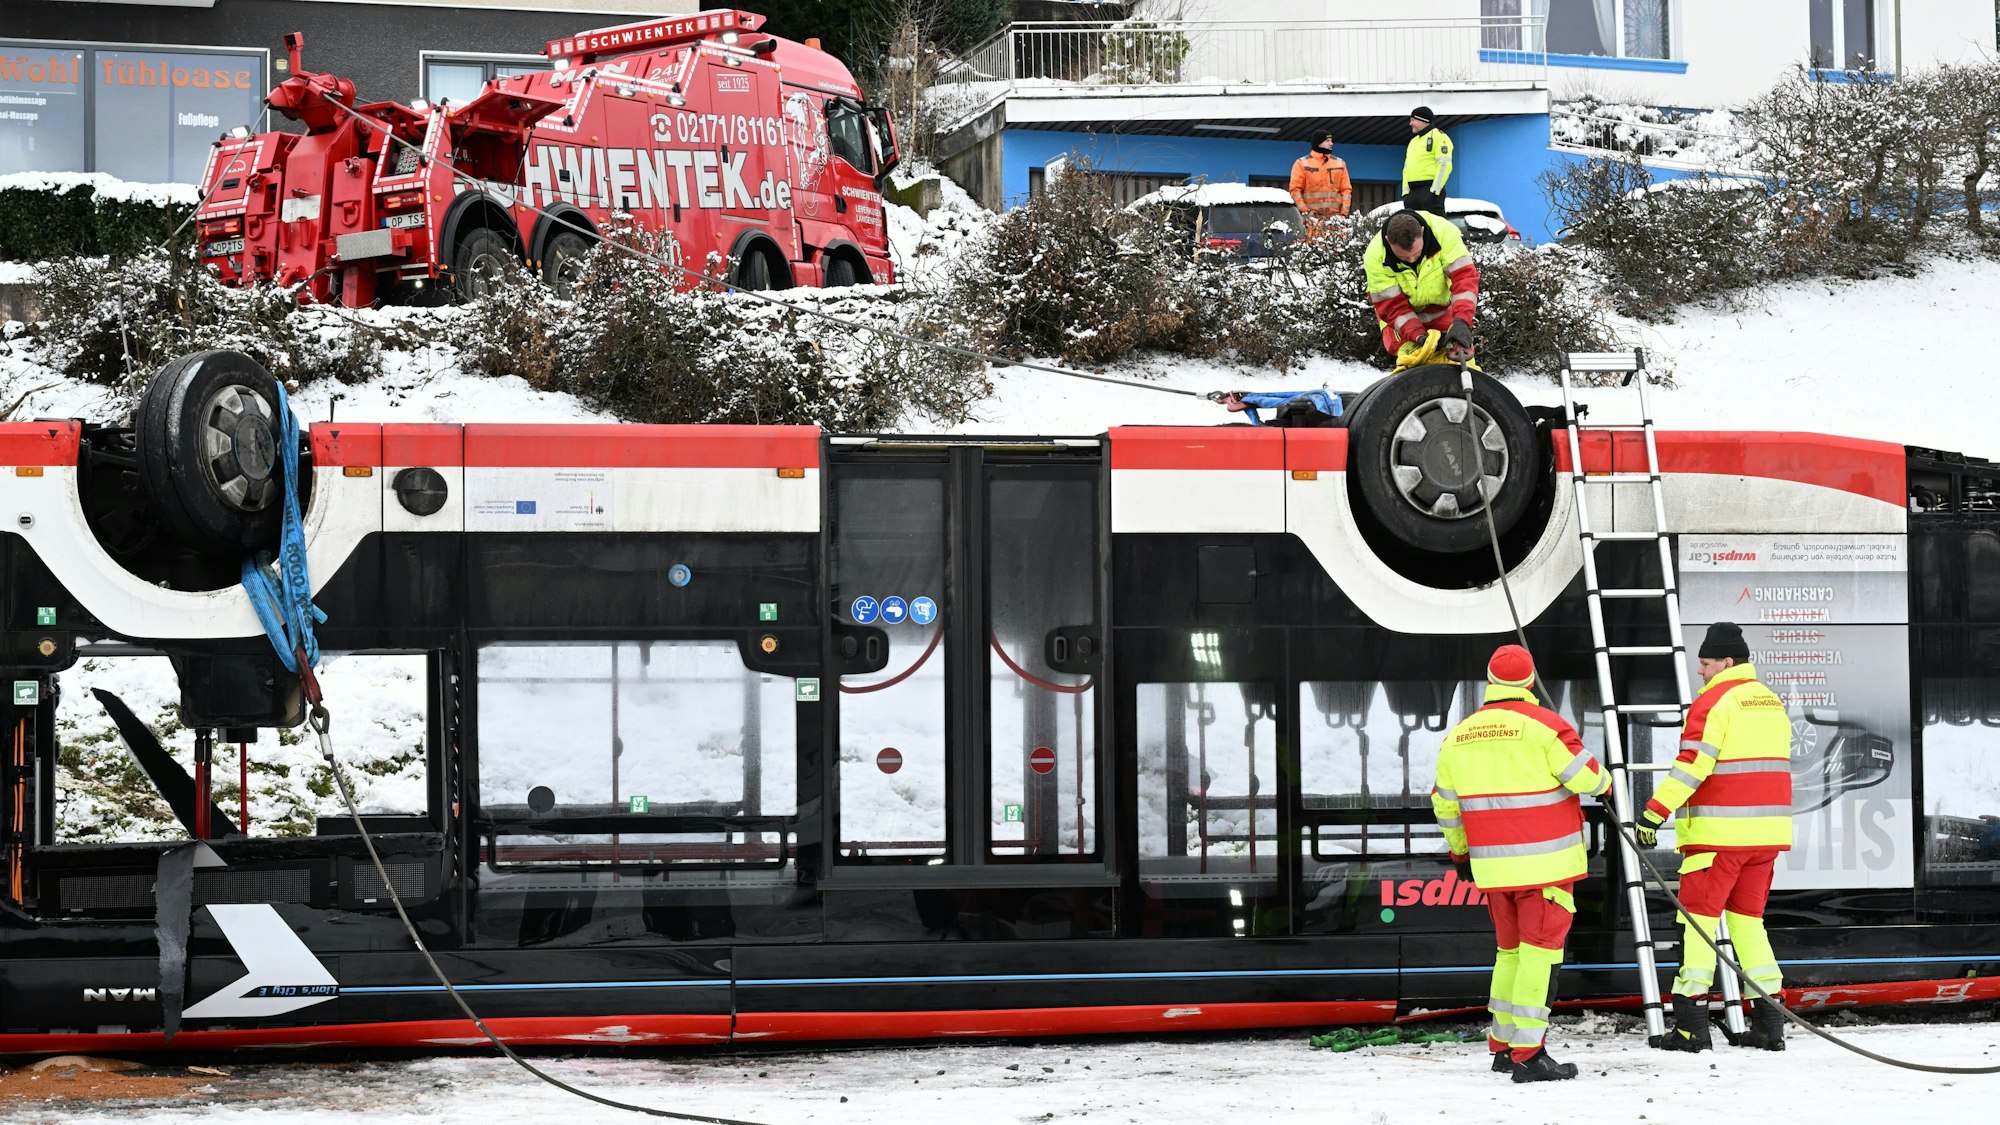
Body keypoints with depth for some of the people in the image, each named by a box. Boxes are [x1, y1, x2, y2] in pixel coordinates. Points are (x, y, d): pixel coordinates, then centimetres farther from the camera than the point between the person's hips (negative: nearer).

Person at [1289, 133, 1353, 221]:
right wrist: (1305, 211, -9)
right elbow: (1295, 190, 2)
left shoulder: (1340, 163, 17)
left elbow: (1346, 189, 13)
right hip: (1312, 216, -3)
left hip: (1335, 216, 3)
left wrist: (1344, 212, 0)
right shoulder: (1302, 163, 7)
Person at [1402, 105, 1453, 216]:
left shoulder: (1438, 136, -2)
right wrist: (1405, 192, 14)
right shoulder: (1413, 141, 26)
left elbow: (1444, 165, -13)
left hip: (1429, 190, -9)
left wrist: (1435, 190, -19)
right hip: (1412, 192, 9)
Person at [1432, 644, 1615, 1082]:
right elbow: (1585, 778, -7)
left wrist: (1458, 846, 33)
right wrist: (1604, 782, 17)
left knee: (1510, 948, 19)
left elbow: (1445, 803, 16)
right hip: (1545, 862, -6)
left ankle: (1502, 1046, 25)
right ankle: (1527, 1054, -9)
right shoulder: (1544, 725, -10)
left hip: (1492, 866, 6)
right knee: (1539, 949, -4)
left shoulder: (1457, 736, 8)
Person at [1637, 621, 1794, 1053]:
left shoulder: (1713, 702, -9)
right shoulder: (1772, 703, 16)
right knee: (1748, 917, 15)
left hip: (1720, 833, -8)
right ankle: (1769, 1021, 11)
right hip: (1768, 833, 8)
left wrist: (1655, 811, -18)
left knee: (1699, 917, -3)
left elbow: (1692, 764, -17)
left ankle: (1691, 1023, -8)